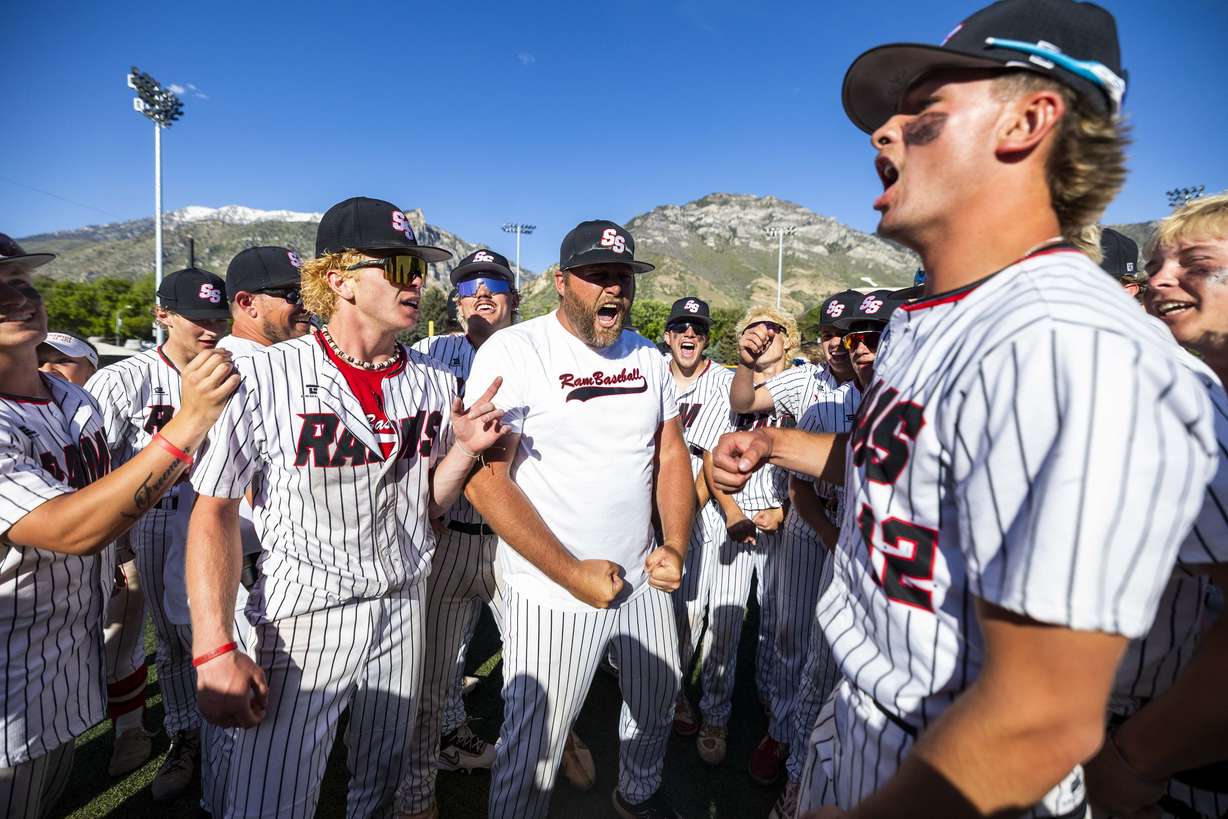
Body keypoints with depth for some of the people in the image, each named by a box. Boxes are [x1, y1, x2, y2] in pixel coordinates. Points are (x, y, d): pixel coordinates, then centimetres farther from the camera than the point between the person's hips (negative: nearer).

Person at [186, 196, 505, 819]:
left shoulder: (436, 384, -2)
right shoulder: (263, 377, -17)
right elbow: (214, 513, -11)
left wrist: (465, 450, -12)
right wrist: (214, 652, -17)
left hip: (403, 612, 5)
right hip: (302, 619, -4)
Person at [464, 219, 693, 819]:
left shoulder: (647, 357, 4)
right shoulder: (513, 352, -15)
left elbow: (671, 454, 9)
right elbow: (486, 478, -19)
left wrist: (675, 545, -5)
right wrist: (572, 574, -20)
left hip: (643, 581, 6)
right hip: (551, 592, -6)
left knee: (658, 707, 25)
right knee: (531, 754, 7)